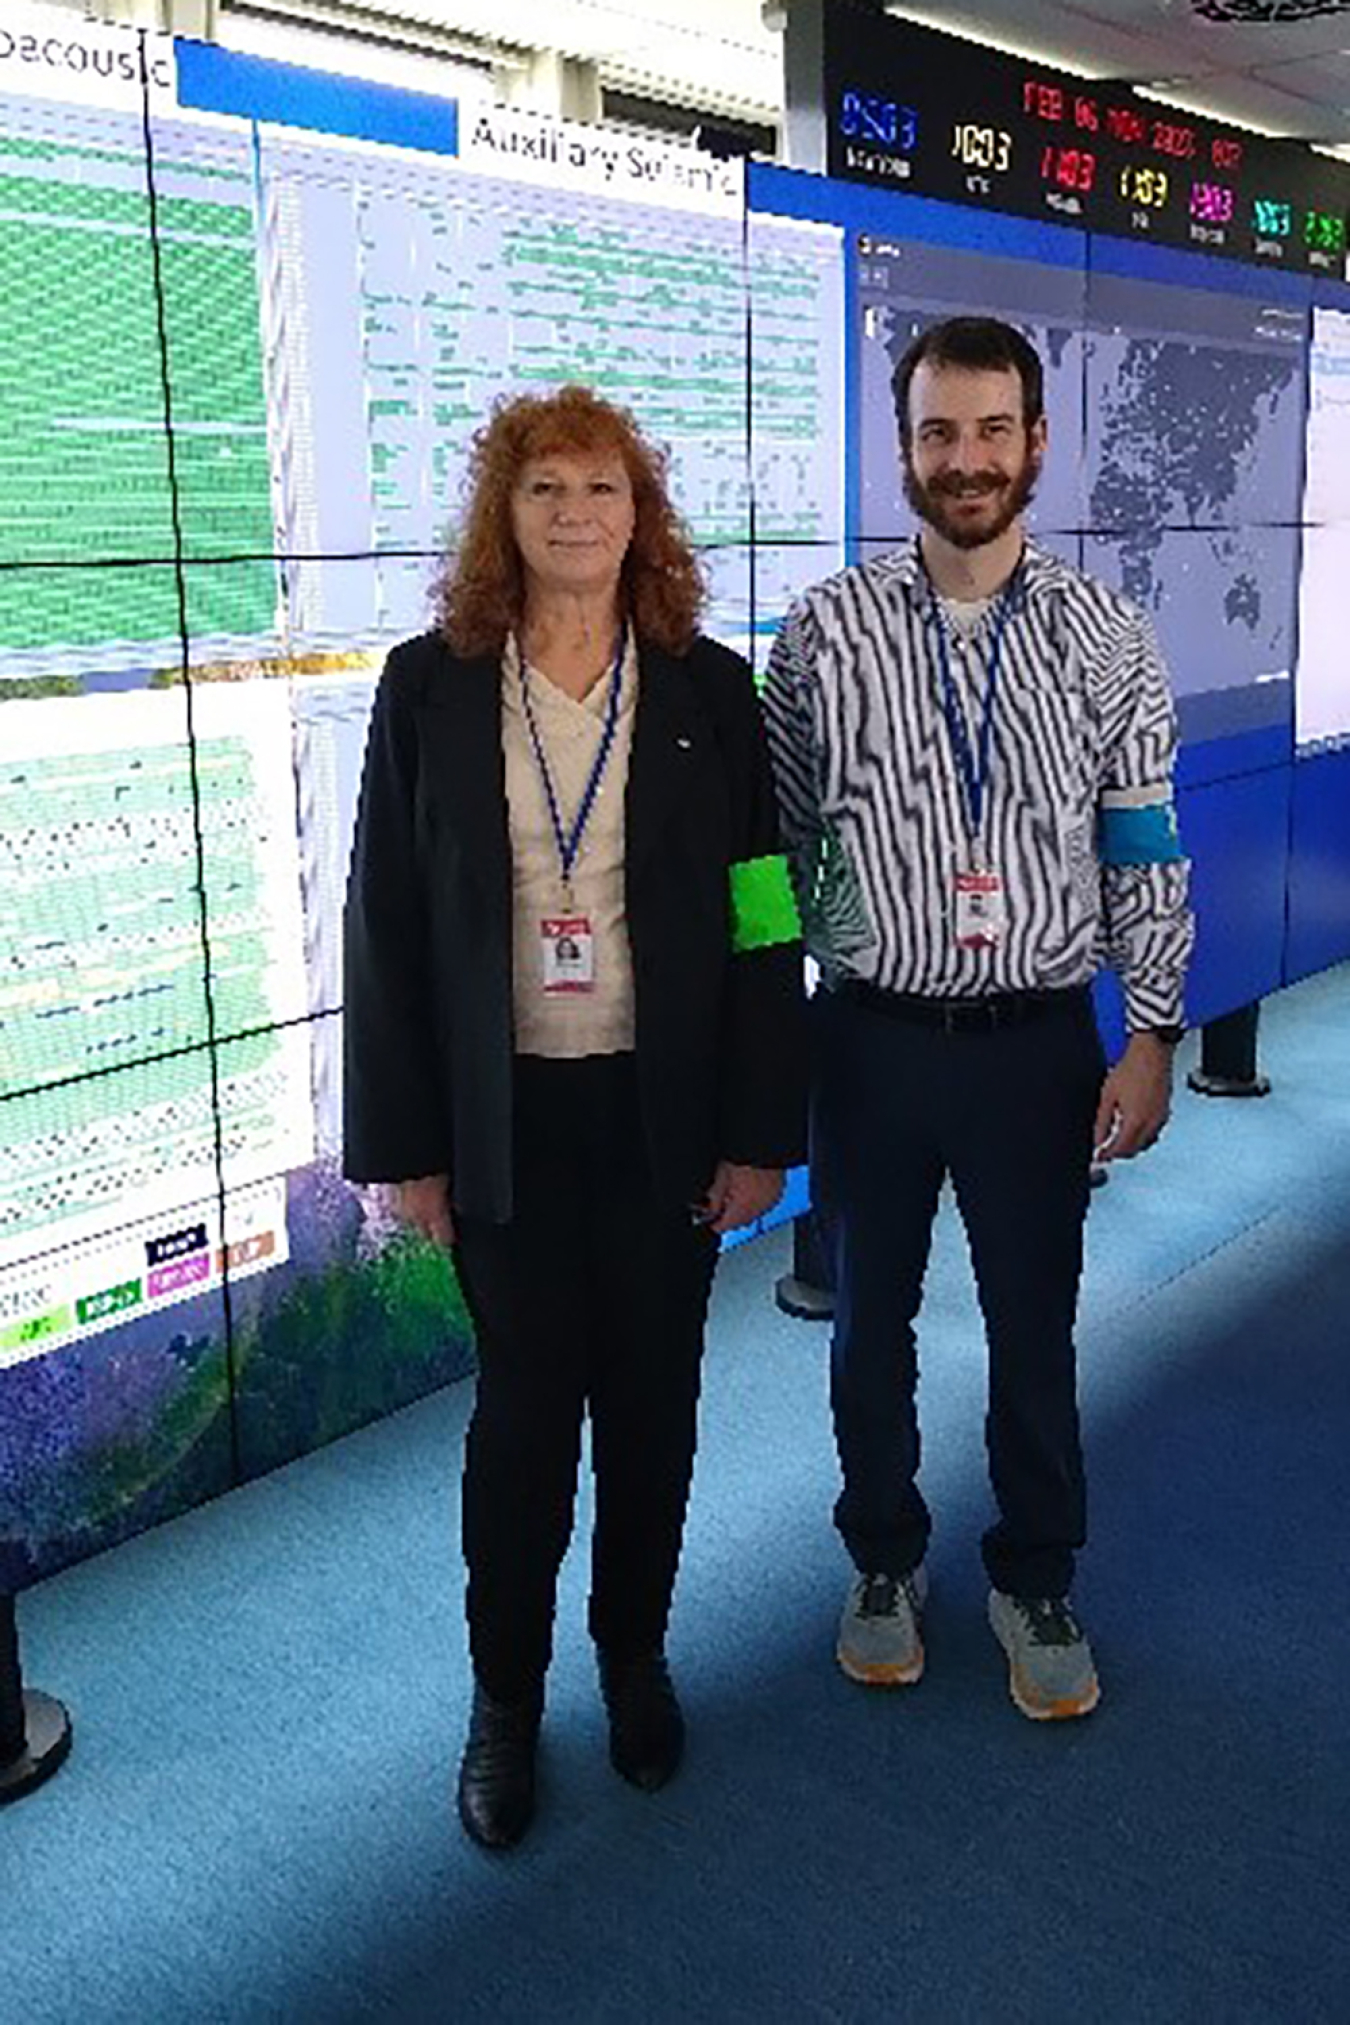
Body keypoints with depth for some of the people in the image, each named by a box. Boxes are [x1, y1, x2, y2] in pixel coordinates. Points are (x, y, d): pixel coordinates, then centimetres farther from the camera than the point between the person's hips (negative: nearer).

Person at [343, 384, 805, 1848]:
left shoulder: (707, 690, -1)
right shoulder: (430, 686, -1)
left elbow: (760, 918, 0)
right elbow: (386, 922, -1)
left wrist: (761, 1127, -3)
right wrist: (404, 1141, -2)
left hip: (663, 1112, 1)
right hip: (506, 1114, -1)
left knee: (651, 1396, 13)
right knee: (524, 1403, 7)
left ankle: (635, 1652, 36)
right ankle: (506, 1693, 28)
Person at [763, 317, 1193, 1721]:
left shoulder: (1103, 638, -1)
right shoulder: (824, 633, -4)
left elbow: (1145, 854, 2)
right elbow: (782, 844, 0)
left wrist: (1151, 1038, -2)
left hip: (1037, 1040, 0)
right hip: (872, 1038, 0)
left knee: (1035, 1330, 13)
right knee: (870, 1319, 15)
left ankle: (1035, 1586, 36)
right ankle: (884, 1563, 39)